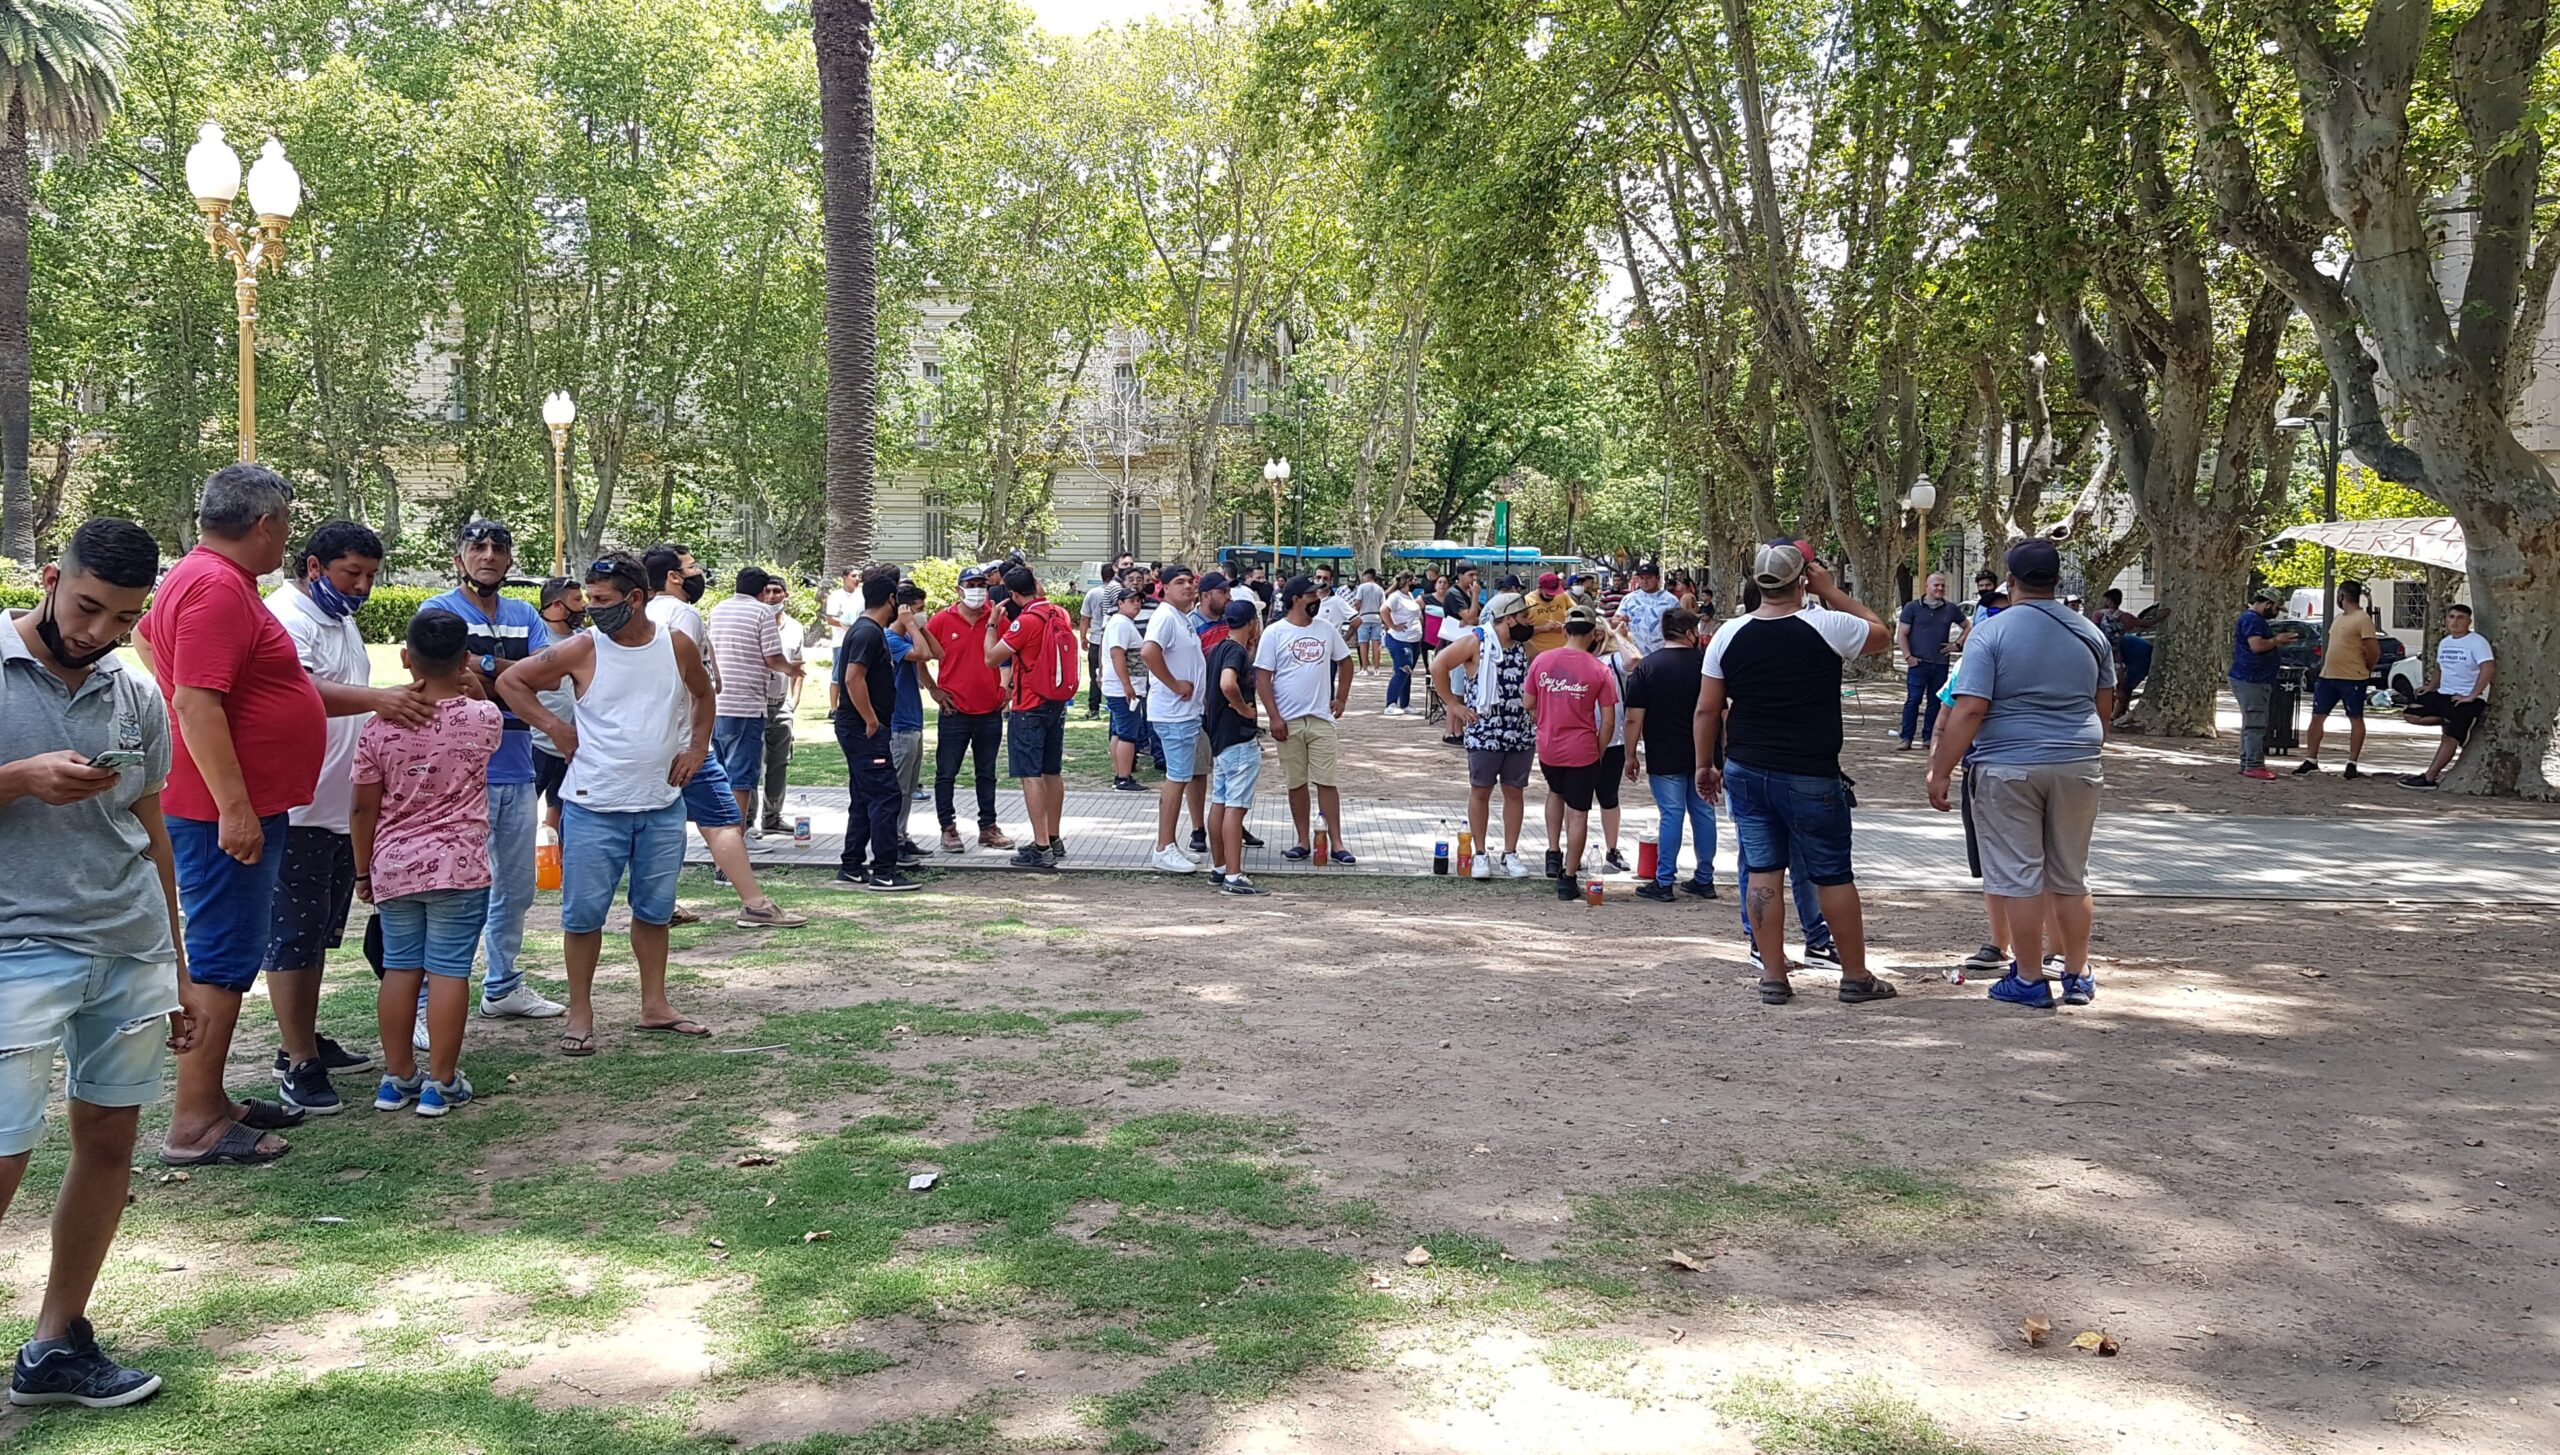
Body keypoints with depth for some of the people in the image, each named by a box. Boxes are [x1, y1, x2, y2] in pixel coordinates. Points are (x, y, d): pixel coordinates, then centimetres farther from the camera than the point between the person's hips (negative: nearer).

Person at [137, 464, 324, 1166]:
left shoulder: (198, 577, 14)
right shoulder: (218, 588, -18)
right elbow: (195, 703, -25)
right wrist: (234, 808, -25)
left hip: (235, 808, 11)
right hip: (228, 812, -11)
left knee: (229, 958, 16)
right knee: (221, 963, -6)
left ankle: (211, 1100, 25)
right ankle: (193, 1127, -1)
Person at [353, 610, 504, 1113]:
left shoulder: (380, 726, -3)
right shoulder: (483, 718, -7)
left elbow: (363, 807, 2)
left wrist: (363, 870, 12)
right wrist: (460, 689, 26)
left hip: (393, 866, 3)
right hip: (459, 865, -2)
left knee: (400, 967, 11)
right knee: (448, 970, 1)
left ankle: (397, 1077, 19)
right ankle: (441, 1082, 5)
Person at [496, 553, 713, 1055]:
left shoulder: (678, 646, 0)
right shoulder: (581, 650, -8)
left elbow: (702, 696, 20)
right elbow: (510, 680, -1)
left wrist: (696, 748, 8)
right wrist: (553, 726, -7)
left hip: (662, 806, 3)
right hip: (593, 806, -3)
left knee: (655, 909, 13)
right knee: (584, 913, 1)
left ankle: (655, 1006, 25)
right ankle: (580, 1014, 13)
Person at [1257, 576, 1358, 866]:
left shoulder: (1326, 630, 7)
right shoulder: (1275, 633, -4)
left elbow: (1345, 662, 20)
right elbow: (1263, 677, -6)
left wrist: (1341, 698, 12)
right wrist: (1274, 717, -12)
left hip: (1322, 719, 2)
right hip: (1289, 721, -2)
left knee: (1328, 781, 0)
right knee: (1296, 783, 6)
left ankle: (1336, 843, 4)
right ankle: (1304, 842, 15)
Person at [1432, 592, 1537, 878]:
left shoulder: (1524, 646, 7)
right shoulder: (1476, 641, -9)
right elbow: (1438, 666, -10)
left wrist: (1530, 704, 8)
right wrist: (1454, 704, -10)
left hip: (1520, 733, 5)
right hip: (1484, 733, -5)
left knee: (1515, 792, 8)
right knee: (1480, 791, 4)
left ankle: (1510, 854, 17)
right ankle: (1481, 854, 13)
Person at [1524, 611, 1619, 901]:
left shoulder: (1541, 661, -3)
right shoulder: (1600, 670, -10)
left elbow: (1527, 704, 5)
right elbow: (1608, 721, -8)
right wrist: (1600, 751, 5)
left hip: (1547, 746, 3)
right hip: (1582, 750, -3)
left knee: (1556, 792, 31)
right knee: (1578, 812, 7)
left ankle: (1553, 853, 25)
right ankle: (1568, 878, 11)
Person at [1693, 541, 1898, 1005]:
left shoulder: (1729, 635, -2)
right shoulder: (1827, 627, -11)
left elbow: (1707, 710, 2)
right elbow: (1881, 633, 10)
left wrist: (1706, 765, 13)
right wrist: (1831, 592, 10)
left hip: (1746, 772, 3)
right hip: (1811, 776, -3)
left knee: (1762, 871, 8)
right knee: (1833, 874, 8)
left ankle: (1773, 978, 11)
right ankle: (1856, 977, 19)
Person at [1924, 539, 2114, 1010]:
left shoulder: (1991, 633, -10)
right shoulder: (2089, 633, 6)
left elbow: (1969, 710, -16)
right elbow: (2105, 705, 16)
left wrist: (1940, 772, -12)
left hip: (2007, 769, -5)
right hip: (2078, 767, 5)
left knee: (2017, 878, 3)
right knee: (2071, 878, 14)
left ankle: (2030, 979, 7)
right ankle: (2077, 976, 20)